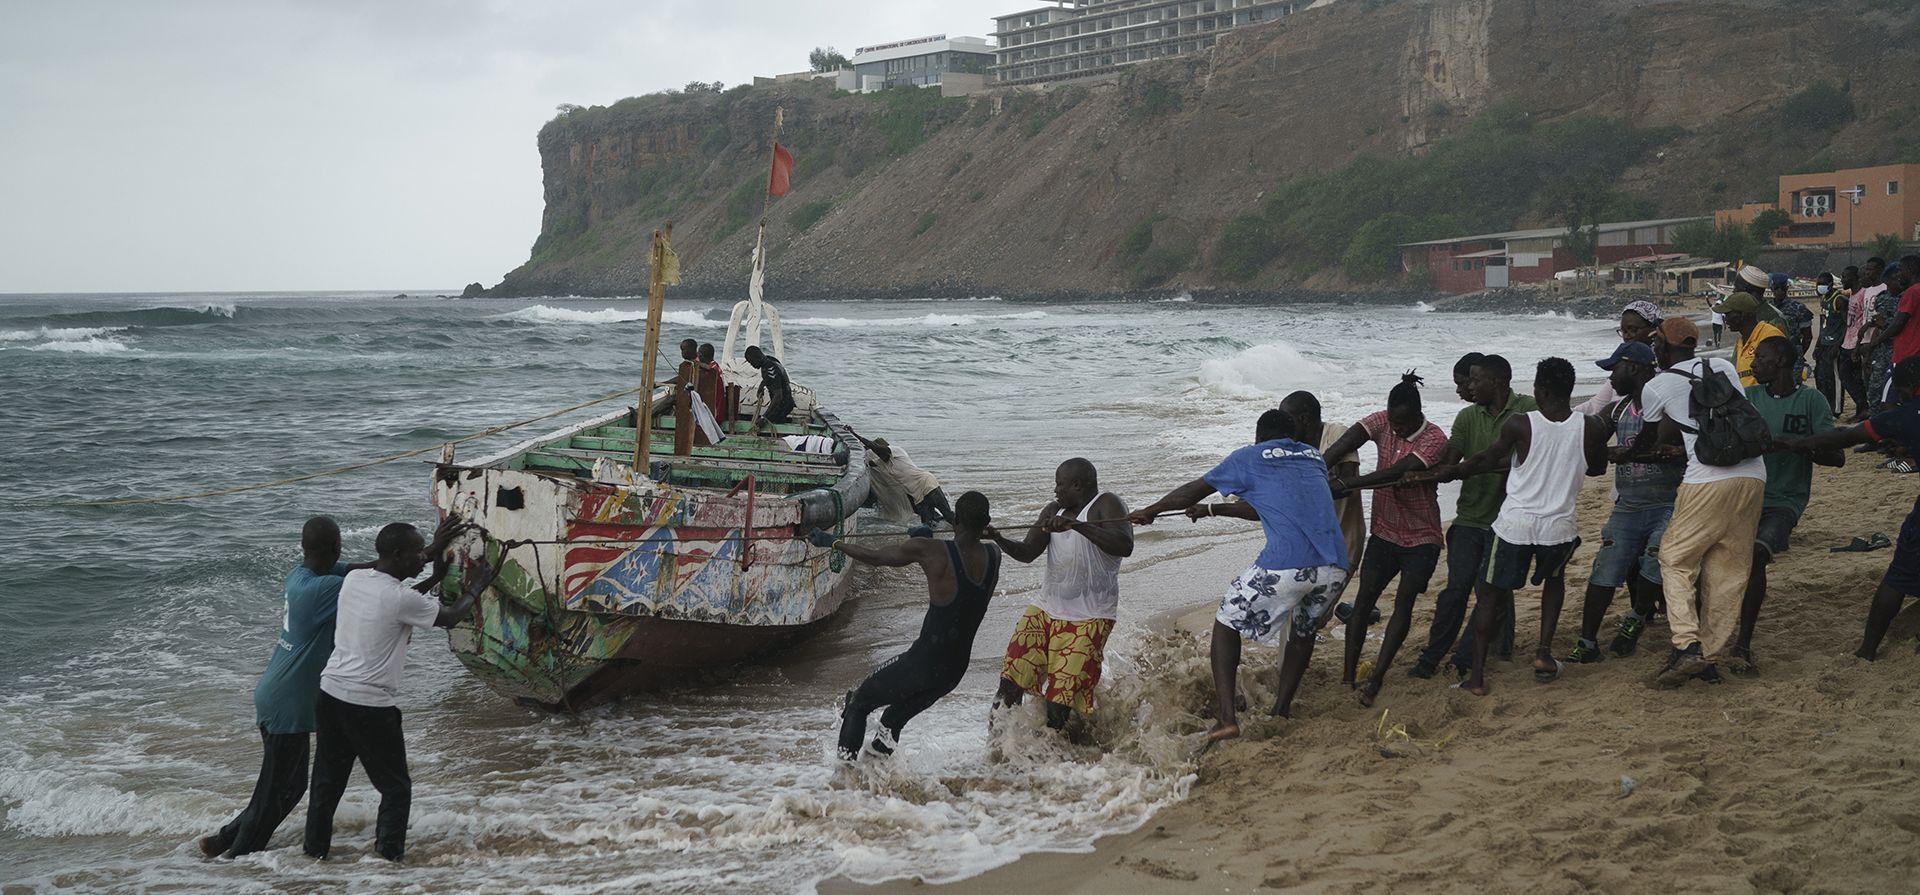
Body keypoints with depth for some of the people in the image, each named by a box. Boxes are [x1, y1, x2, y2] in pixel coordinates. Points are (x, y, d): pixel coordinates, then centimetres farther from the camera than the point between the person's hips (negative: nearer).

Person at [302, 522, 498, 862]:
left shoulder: (353, 579, 2)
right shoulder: (400, 598, -18)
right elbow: (450, 617, -2)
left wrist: (435, 579, 21)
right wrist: (473, 589, 15)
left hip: (331, 693, 7)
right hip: (371, 706, -7)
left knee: (328, 779, 20)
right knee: (396, 786, 10)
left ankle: (316, 846, 28)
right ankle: (388, 853, 10)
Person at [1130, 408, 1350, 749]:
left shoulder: (1249, 458, 14)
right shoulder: (1315, 458, 27)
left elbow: (1193, 491, 23)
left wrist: (1149, 511, 39)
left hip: (1286, 564, -5)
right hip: (1335, 565, 5)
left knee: (1227, 623, 12)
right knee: (1304, 629, 30)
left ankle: (1225, 717, 1)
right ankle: (1281, 709, 32)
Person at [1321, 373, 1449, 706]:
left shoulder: (1434, 439, -18)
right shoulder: (1382, 422, -5)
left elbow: (1396, 472, -31)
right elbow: (1344, 444, -22)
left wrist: (1347, 485, -37)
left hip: (1421, 538, -4)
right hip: (1384, 531, 4)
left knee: (1404, 603, -9)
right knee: (1364, 598, -2)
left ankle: (1376, 678, -8)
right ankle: (1348, 674, 0)